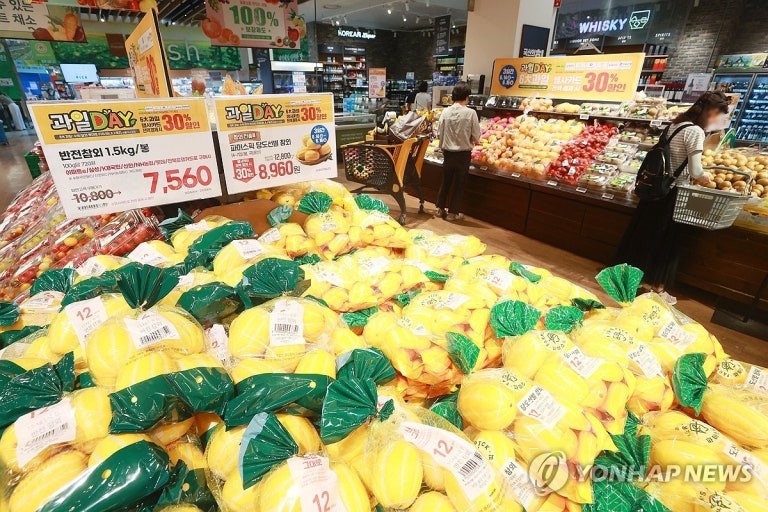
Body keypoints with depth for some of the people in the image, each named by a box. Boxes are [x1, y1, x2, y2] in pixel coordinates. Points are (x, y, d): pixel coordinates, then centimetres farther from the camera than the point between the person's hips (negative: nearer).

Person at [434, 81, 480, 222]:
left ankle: (440, 209, 24)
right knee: (459, 183, 9)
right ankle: (453, 212, 16)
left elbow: (439, 133, -2)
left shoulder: (445, 112, -5)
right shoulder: (471, 113, -12)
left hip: (448, 152, 3)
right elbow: (476, 136, -9)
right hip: (463, 153, -3)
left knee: (446, 181, 17)